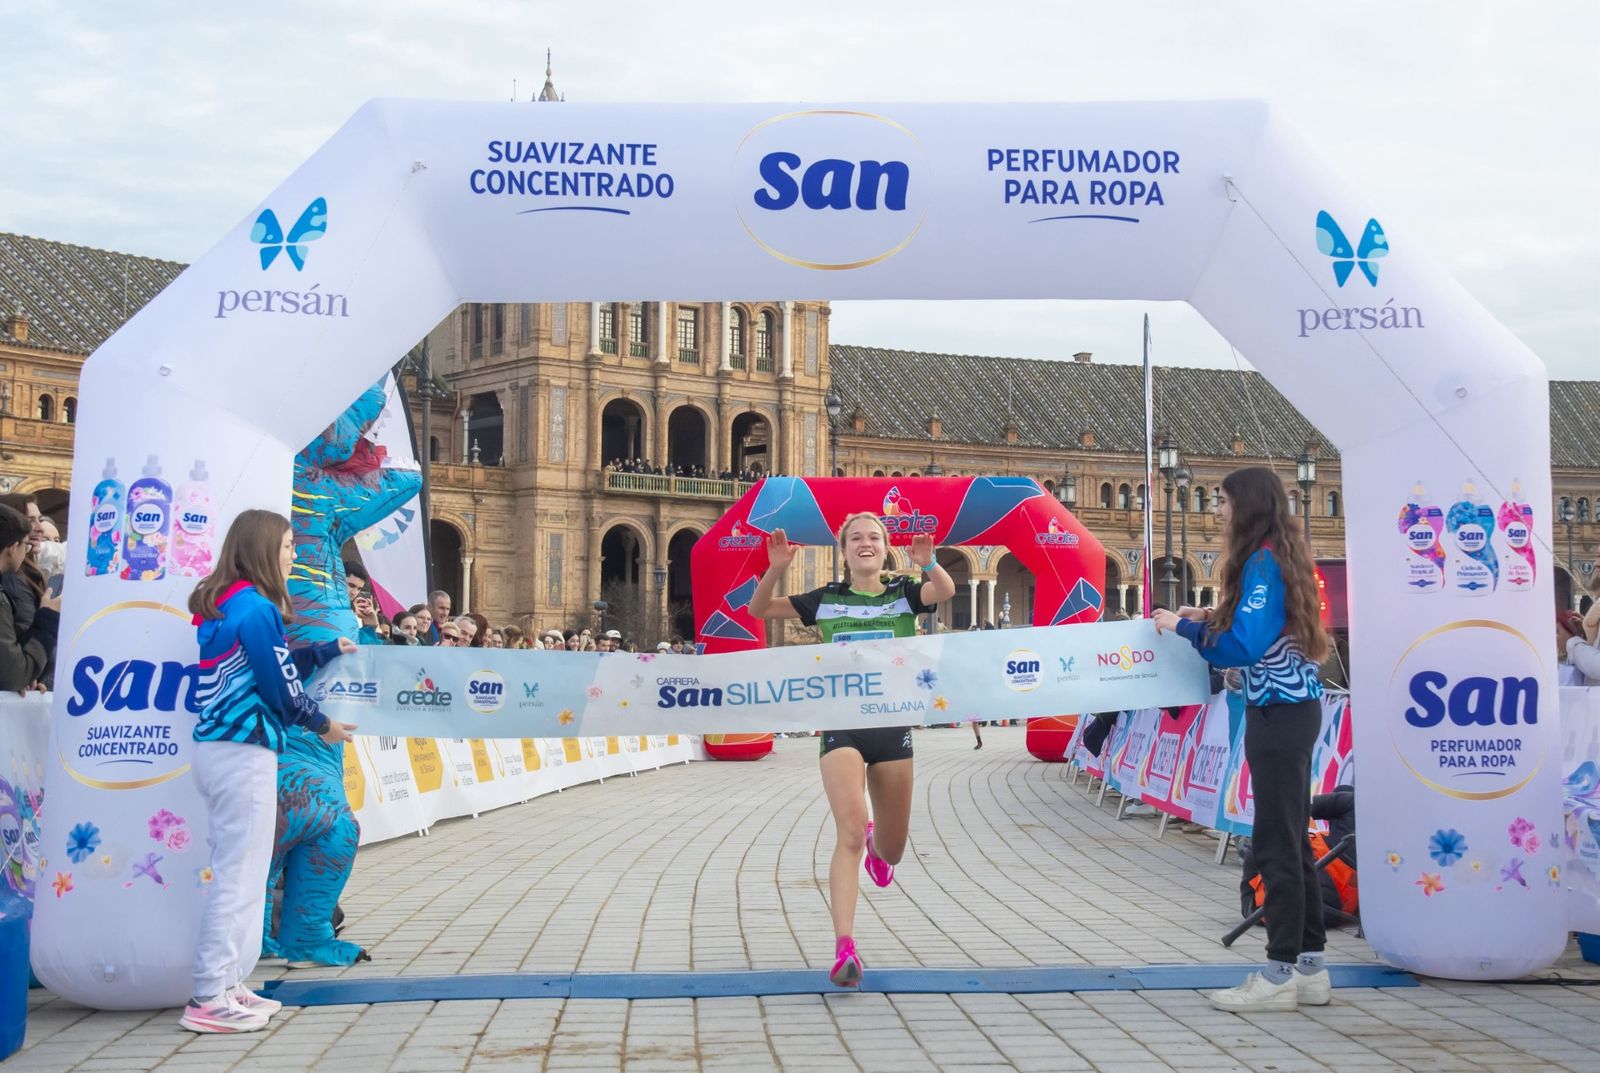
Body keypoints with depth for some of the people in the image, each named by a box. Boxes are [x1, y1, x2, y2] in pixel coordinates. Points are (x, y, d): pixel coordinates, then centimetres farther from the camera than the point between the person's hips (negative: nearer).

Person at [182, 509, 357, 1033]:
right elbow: (281, 687, -12)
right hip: (244, 752, -10)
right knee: (239, 874, -4)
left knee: (235, 870, 16)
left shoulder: (219, 605, 13)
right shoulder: (256, 609, -14)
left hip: (214, 748, 10)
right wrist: (324, 726, 4)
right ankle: (210, 999, -2)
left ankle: (224, 983, 21)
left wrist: (331, 648, 26)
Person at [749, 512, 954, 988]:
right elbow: (759, 609, 4)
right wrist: (775, 570, -15)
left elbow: (946, 591, -17)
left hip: (891, 723, 1)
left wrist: (928, 563, -39)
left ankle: (878, 842, 55)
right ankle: (844, 949, -21)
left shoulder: (903, 594, 4)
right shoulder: (826, 600, 6)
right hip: (841, 724, -1)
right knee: (850, 833, -20)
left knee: (890, 850, 14)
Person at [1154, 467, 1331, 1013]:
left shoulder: (1262, 562, -16)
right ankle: (1308, 966, 18)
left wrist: (1183, 626, -11)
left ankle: (1280, 974, -1)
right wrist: (1216, 617, 13)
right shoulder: (1282, 556, 14)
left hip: (1279, 713, -10)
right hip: (1293, 709, 10)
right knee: (1292, 839, 13)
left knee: (1276, 843, -5)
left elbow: (1243, 647, -22)